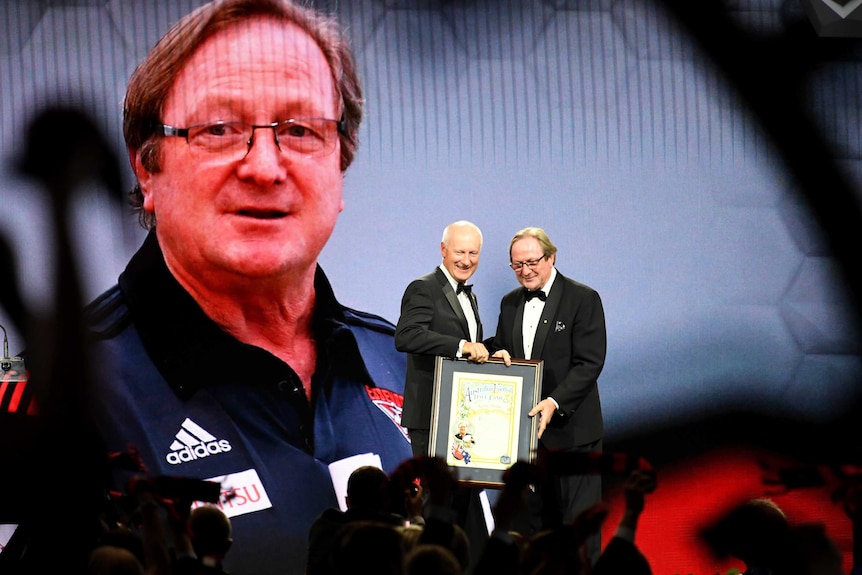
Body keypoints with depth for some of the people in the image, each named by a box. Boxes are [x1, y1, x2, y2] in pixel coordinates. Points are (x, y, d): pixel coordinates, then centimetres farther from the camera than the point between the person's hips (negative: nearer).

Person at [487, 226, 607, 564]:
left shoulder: (583, 299, -7)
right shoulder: (510, 303, 13)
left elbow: (590, 363, -15)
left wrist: (555, 403, -25)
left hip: (571, 430, -6)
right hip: (526, 431, 6)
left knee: (578, 520, -4)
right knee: (536, 520, 10)